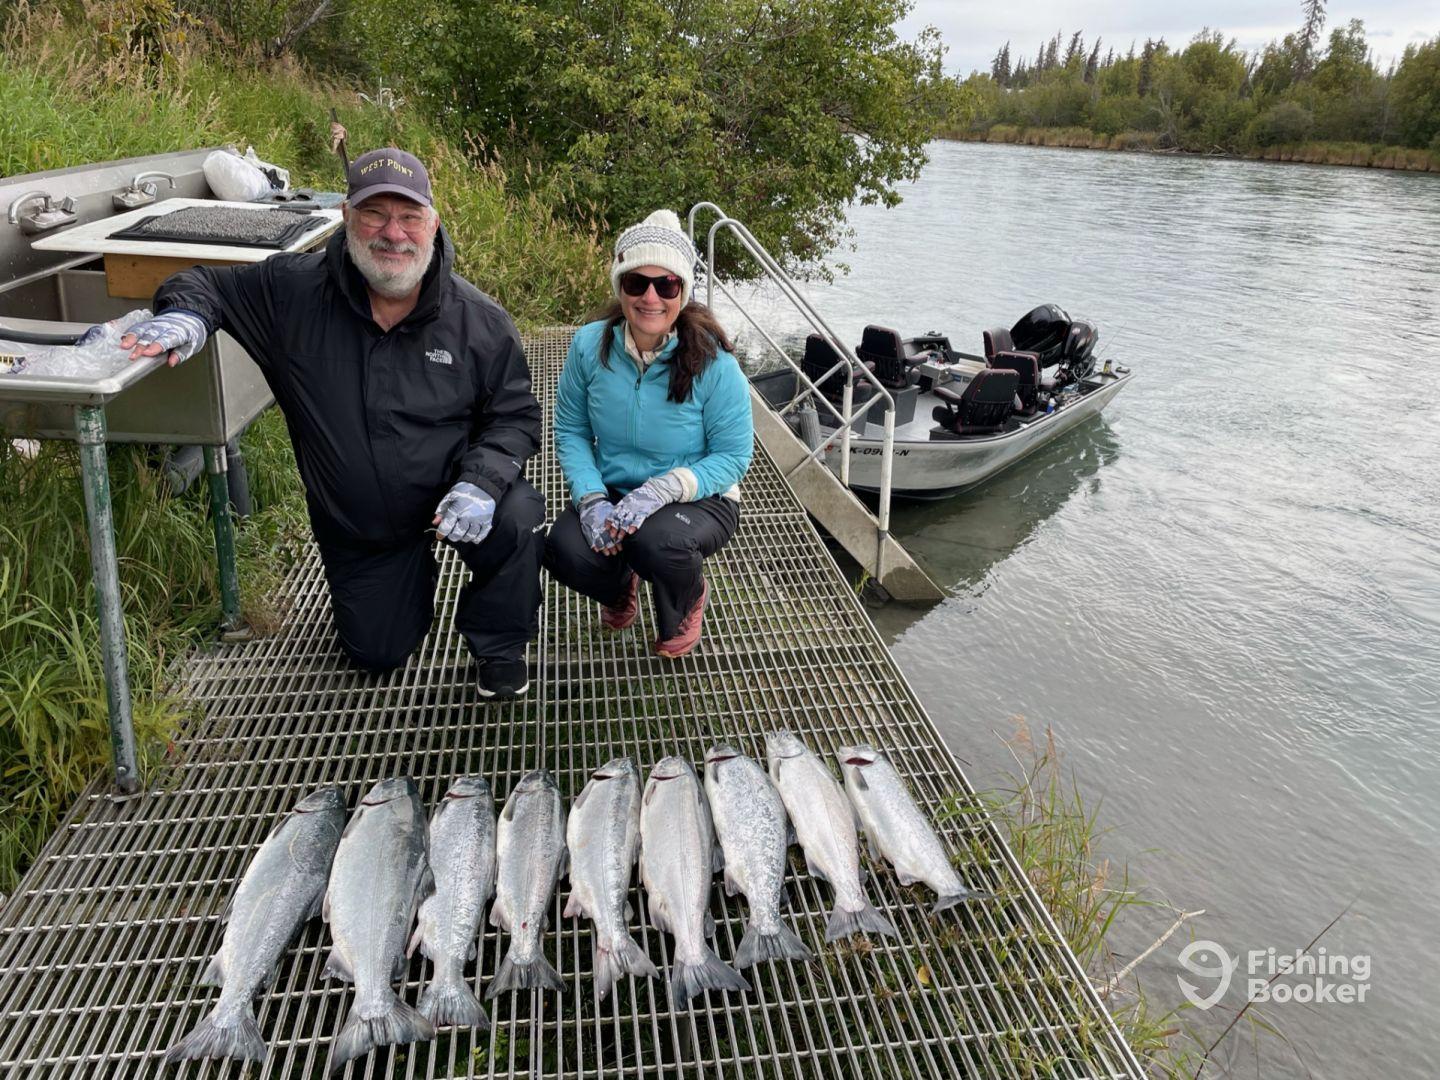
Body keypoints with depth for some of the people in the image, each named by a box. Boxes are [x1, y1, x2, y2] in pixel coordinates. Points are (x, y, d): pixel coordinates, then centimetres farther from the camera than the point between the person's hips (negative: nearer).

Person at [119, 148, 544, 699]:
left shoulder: (480, 320, -15)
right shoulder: (295, 290, -14)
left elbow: (515, 415, -9)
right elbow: (206, 282, 0)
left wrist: (480, 482, -28)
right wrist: (186, 314, -26)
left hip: (449, 495, -1)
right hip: (355, 525, 2)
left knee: (517, 517, -35)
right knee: (376, 654, 12)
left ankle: (498, 646, -5)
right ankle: (413, 572, 47)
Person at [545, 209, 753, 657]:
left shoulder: (714, 364, -19)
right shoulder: (589, 346, -10)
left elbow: (734, 455, -14)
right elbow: (571, 432, -2)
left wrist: (663, 489, -30)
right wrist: (591, 500, -19)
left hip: (698, 499, -3)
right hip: (612, 493, 3)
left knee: (656, 541, -37)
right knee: (565, 551, -27)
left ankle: (686, 604, 5)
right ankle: (619, 586, 15)